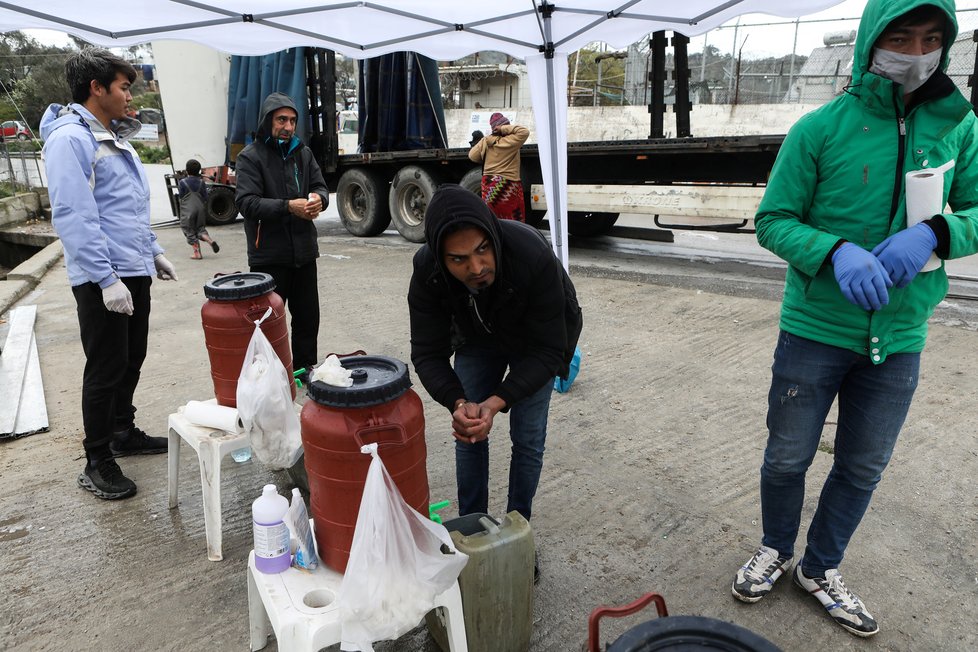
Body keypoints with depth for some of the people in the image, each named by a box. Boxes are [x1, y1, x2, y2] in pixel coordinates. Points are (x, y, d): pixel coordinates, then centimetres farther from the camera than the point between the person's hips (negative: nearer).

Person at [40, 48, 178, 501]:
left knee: (131, 361, 18)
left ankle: (123, 433, 34)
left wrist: (153, 252, 19)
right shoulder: (70, 138, -14)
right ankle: (97, 463, 11)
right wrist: (107, 278, -24)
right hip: (102, 279, -9)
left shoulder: (115, 137, 16)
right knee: (106, 370, -1)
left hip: (134, 272, 9)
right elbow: (74, 217, -21)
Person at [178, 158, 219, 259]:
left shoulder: (182, 182, -9)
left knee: (190, 232, 5)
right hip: (200, 209, 4)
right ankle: (210, 241, -9)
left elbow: (181, 197, -2)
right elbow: (205, 197, 2)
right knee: (200, 228, 17)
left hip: (187, 210, -4)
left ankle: (197, 252, 3)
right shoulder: (201, 182, 1)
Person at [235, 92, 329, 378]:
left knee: (307, 315, 14)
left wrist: (318, 198, -13)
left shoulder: (303, 152, 12)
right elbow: (246, 202, -15)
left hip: (304, 251, 6)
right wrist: (288, 206, -26)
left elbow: (321, 186, 12)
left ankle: (305, 366, 29)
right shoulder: (251, 157, -5)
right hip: (269, 255, -5)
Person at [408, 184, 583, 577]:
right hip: (476, 338, 2)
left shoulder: (533, 257, -42)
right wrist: (458, 403, -44)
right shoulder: (427, 272, -33)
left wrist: (497, 402, -45)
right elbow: (428, 353, -25)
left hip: (534, 341, -2)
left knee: (527, 440, 0)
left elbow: (548, 352, -34)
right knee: (468, 433, 3)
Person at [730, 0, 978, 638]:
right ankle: (776, 551, 40)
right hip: (815, 329, -3)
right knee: (787, 458, 11)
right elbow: (773, 220, -8)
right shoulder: (821, 127, -9)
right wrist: (836, 250, -26)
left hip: (899, 337, 3)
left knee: (863, 468, 16)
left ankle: (821, 569, 40)